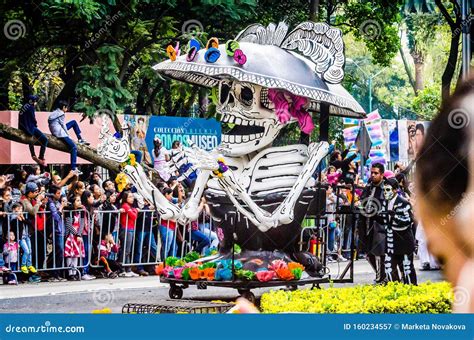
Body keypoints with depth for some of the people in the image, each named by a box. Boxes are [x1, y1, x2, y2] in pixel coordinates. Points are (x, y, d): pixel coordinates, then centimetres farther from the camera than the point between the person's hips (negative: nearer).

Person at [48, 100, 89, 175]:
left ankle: (80, 139, 22)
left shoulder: (54, 113, 17)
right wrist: (68, 135, 1)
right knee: (74, 147, -15)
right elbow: (63, 124, -9)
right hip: (59, 133, -10)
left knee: (74, 122, 23)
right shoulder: (61, 114, -10)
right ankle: (74, 168, -24)